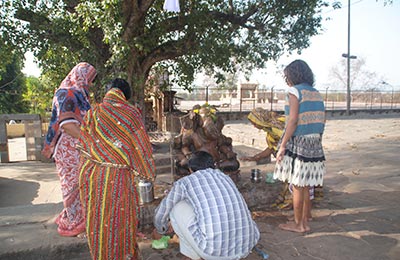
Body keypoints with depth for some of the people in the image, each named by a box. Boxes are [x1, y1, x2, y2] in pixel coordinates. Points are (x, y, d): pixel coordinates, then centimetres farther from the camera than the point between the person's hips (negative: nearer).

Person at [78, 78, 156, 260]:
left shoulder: (92, 114, 2)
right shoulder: (131, 113, -9)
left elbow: (84, 147, 8)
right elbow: (141, 148, -6)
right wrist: (147, 175, 6)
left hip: (92, 176, 4)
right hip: (118, 178, -4)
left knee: (98, 219, 19)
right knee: (120, 221, 12)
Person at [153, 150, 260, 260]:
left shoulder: (185, 182, 9)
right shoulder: (225, 178, 23)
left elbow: (161, 213, 23)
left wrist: (160, 230, 48)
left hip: (213, 248, -5)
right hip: (245, 247, 5)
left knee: (178, 208, 16)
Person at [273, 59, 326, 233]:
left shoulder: (295, 91, -9)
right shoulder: (316, 93, 13)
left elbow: (293, 120, -17)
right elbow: (322, 121, 13)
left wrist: (282, 145, -15)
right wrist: (317, 142, 20)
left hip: (298, 142, -7)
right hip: (314, 144, 8)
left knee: (297, 185, 3)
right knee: (305, 186, 14)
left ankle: (298, 224, 13)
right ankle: (304, 221, 24)